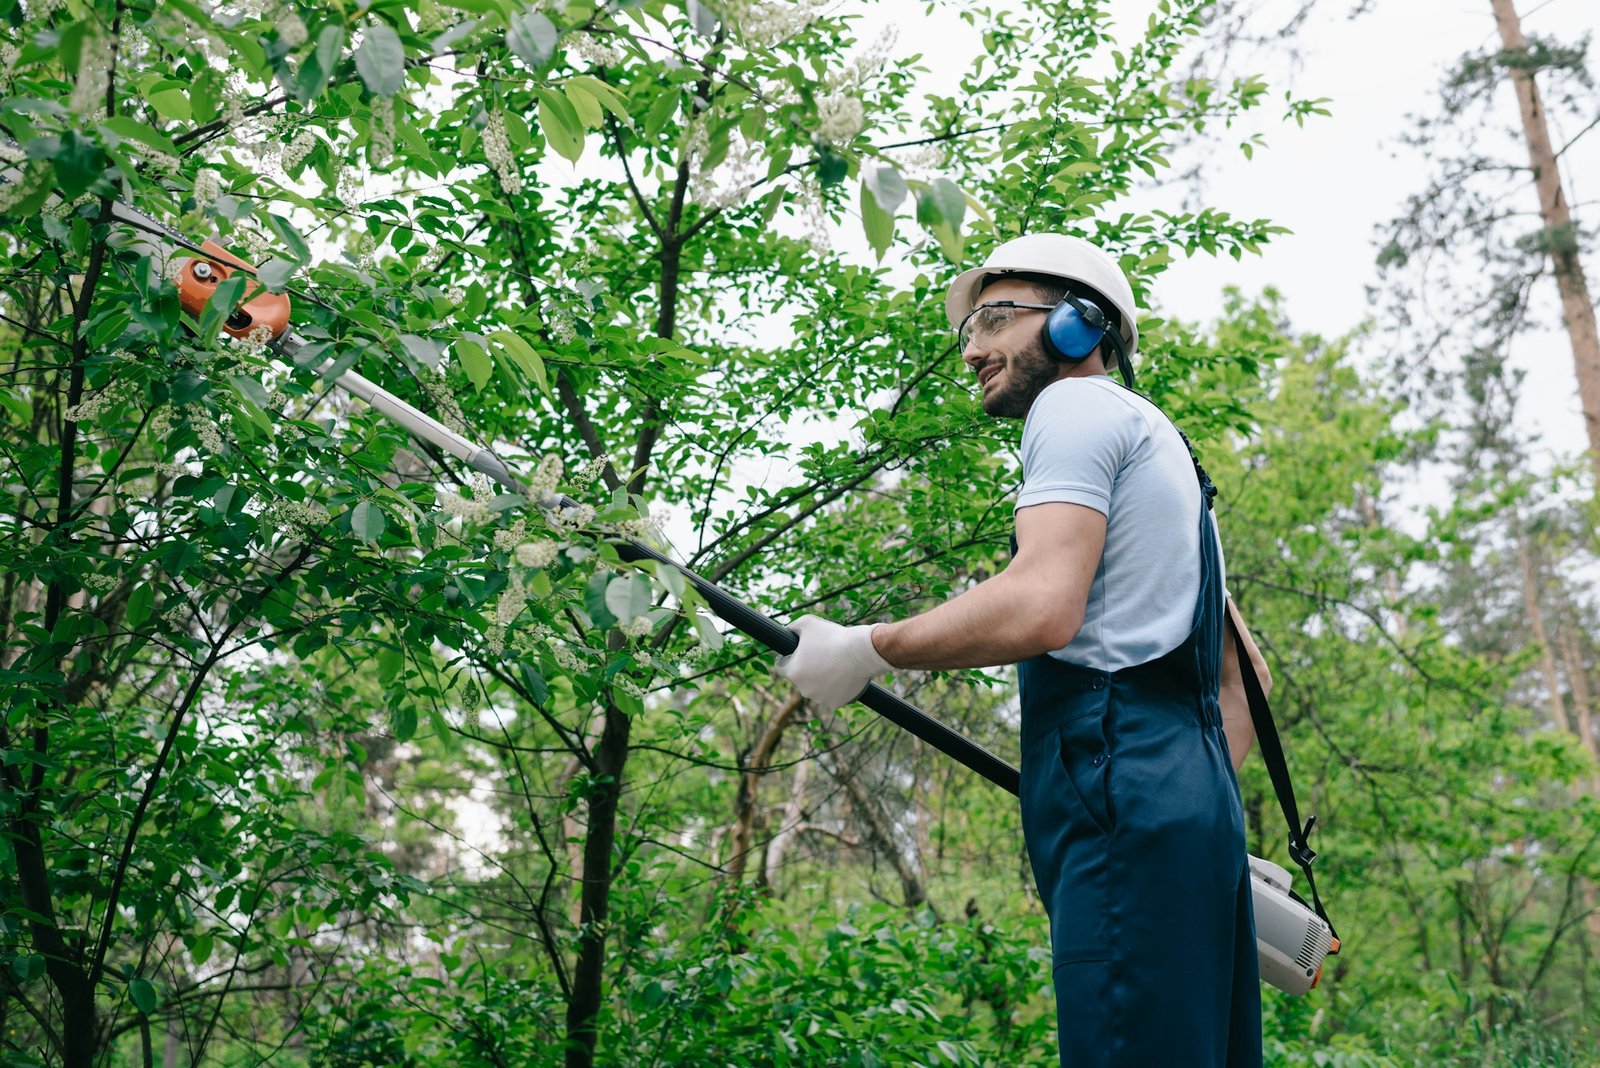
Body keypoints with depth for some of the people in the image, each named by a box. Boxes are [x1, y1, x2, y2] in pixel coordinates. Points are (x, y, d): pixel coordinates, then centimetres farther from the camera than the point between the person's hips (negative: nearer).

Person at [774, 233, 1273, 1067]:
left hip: (1122, 797, -10)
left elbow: (1043, 608, -17)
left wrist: (866, 650, -7)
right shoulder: (1159, 443, 32)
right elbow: (1243, 668, 32)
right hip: (1187, 793, 10)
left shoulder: (1078, 405, 1)